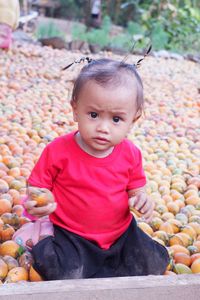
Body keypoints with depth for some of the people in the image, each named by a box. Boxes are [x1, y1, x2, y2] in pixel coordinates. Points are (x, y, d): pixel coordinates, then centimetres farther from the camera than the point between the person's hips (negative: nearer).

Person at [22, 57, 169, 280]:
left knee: (154, 264, -8)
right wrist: (36, 203, -28)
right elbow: (37, 186, -5)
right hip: (70, 235, -4)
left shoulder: (130, 154, -6)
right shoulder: (59, 151, -15)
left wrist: (142, 200, -17)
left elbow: (135, 189, 7)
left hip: (121, 233, 4)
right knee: (67, 275, -28)